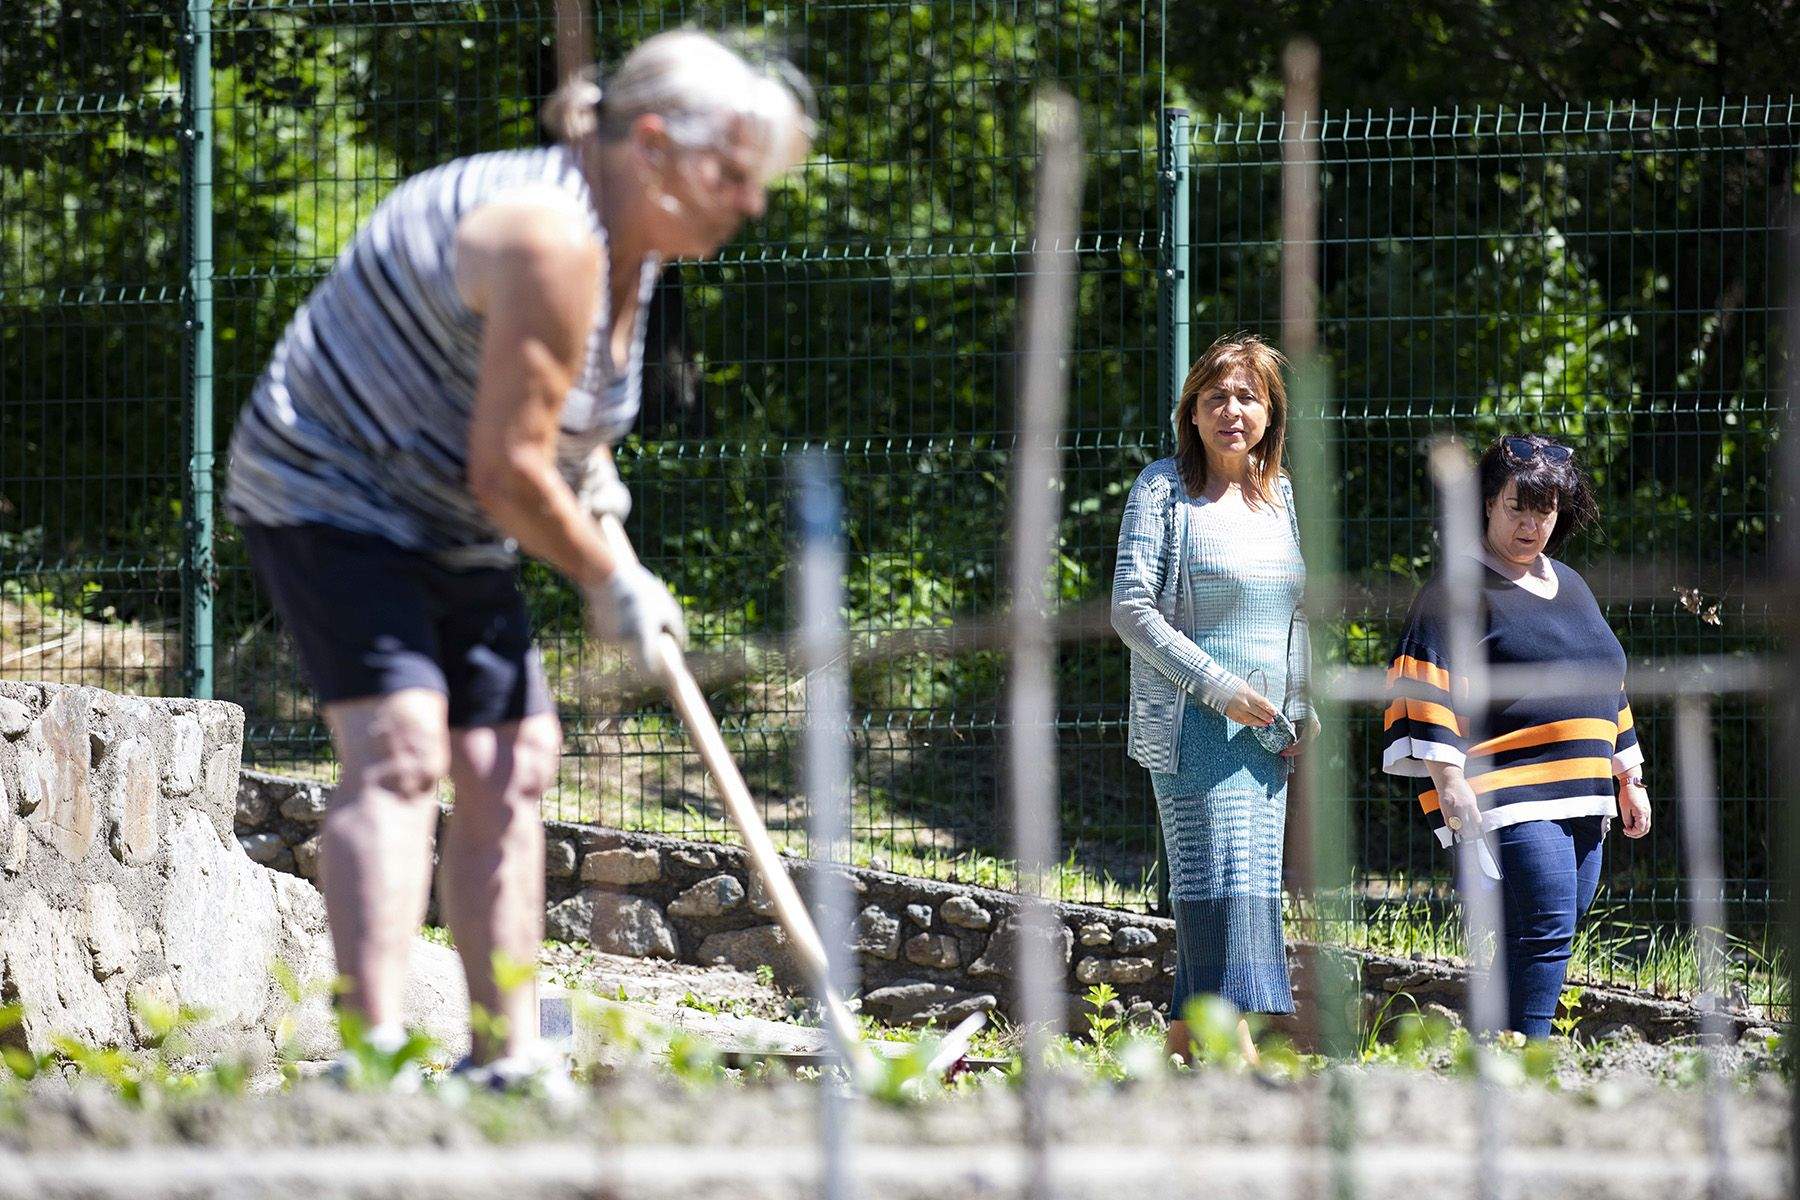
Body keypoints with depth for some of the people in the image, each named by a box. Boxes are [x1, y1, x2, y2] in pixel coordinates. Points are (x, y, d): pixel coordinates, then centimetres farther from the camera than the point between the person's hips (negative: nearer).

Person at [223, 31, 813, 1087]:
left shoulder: (631, 242, 6)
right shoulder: (552, 237, -26)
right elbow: (507, 472, -24)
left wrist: (592, 470, 8)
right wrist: (610, 581, -11)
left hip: (456, 538, 10)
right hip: (334, 495, -10)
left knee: (512, 767, 6)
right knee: (399, 750, -23)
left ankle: (510, 1054, 10)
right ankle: (375, 1046, -31)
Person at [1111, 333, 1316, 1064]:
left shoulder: (1279, 496, 15)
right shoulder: (1164, 489, -4)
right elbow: (1131, 608, -9)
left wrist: (1301, 710, 8)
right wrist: (1219, 687, -16)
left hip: (1264, 729, 7)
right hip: (1193, 726, -7)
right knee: (1224, 890, -15)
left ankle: (1176, 1061, 10)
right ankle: (1238, 1063, -21)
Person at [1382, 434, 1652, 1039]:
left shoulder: (1571, 587, 21)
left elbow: (1608, 692, 29)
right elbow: (1429, 682, -11)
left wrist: (1629, 778, 27)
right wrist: (1448, 777, -19)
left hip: (1582, 803, 8)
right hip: (1509, 799, -8)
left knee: (1553, 938, 5)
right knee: (1546, 934, -19)